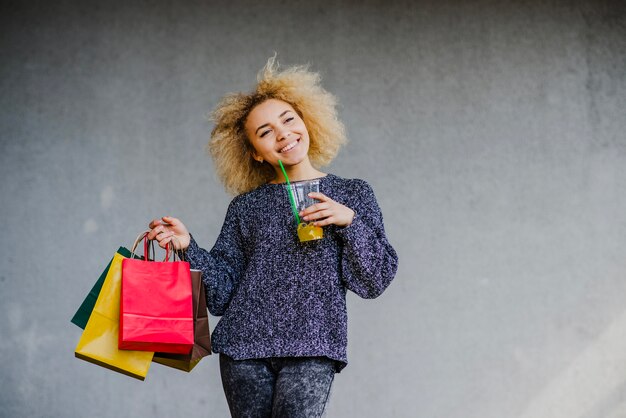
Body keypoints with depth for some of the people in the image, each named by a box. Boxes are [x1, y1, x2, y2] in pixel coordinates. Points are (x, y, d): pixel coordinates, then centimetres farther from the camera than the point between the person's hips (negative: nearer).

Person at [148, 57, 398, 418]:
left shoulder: (353, 195, 11)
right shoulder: (246, 207, 12)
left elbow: (377, 279, 6)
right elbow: (221, 293, 8)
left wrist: (350, 221, -7)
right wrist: (188, 246, -6)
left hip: (312, 348, -2)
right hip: (244, 349, 2)